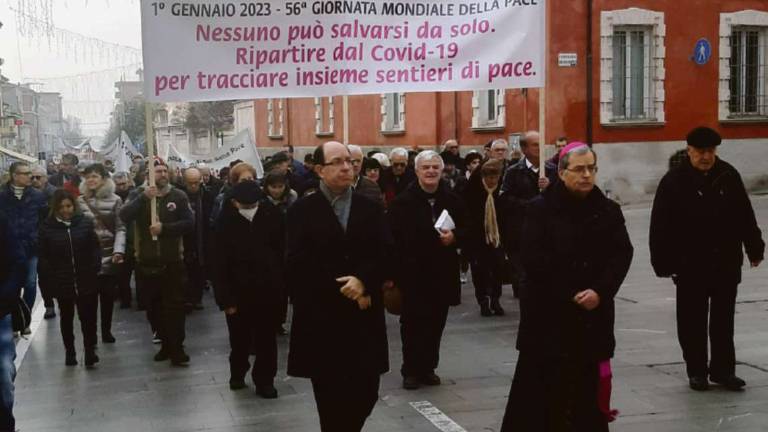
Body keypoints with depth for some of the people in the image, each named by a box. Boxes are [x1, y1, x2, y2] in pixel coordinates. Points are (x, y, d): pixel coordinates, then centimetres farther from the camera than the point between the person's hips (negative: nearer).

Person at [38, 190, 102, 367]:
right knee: (66, 317, 14)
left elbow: (95, 247, 2)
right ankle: (69, 351, 25)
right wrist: (47, 279, -8)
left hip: (86, 280, -1)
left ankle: (90, 350, 5)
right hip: (62, 282, 1)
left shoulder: (85, 222, -2)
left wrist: (95, 269, -9)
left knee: (88, 316, -4)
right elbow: (43, 257, -2)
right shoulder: (47, 227, -3)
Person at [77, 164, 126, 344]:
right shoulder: (80, 200, 4)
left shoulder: (115, 200, -1)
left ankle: (106, 330, 19)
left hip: (108, 254, 0)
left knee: (108, 295, 7)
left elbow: (120, 228, -3)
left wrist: (118, 250, -14)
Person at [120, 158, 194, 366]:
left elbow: (189, 223, -9)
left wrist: (164, 228, -19)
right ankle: (165, 343, 26)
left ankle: (177, 348, 3)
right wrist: (144, 197, -25)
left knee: (175, 305, -3)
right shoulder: (138, 194, 2)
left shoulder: (178, 196, -2)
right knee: (154, 306, 12)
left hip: (172, 261, -2)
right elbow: (124, 216, -14)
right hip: (147, 261, 2)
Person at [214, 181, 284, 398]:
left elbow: (283, 251, -3)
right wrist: (226, 298, -12)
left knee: (266, 339, 9)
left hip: (267, 289, 0)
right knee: (239, 338, 15)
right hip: (238, 291, 0)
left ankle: (264, 380, 21)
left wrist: (280, 284, -4)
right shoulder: (226, 222, -12)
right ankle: (238, 373, 37)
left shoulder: (272, 215, -10)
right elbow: (221, 264, -10)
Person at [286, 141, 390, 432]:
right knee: (330, 398, 3)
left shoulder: (371, 209, 11)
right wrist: (342, 292, -12)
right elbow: (297, 265, -9)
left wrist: (363, 281, -18)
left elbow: (385, 256, 1)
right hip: (321, 320, -2)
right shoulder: (302, 210, 1)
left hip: (364, 318, 3)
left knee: (366, 393, 2)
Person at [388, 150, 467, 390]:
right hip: (412, 272, -3)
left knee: (436, 323, 9)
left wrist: (454, 237, -11)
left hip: (442, 272, 4)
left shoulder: (452, 200, 5)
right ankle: (411, 370, 13)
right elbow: (392, 238, -10)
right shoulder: (403, 201, -6)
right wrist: (391, 273, -15)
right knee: (413, 323, 1)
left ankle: (428, 368, 22)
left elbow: (465, 231, 12)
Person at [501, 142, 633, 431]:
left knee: (586, 384, 8)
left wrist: (599, 291, -15)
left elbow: (622, 255, -1)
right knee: (543, 384, -1)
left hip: (593, 314, 3)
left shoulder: (608, 211, 7)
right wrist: (570, 294, -13)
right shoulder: (541, 209, -4)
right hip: (548, 313, -3)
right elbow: (534, 260, -11)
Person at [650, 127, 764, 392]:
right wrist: (663, 263, -11)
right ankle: (696, 371, 18)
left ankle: (723, 370, 20)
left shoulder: (729, 176, 3)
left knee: (723, 321, 10)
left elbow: (745, 216, 11)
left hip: (726, 263, 3)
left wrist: (754, 249, 12)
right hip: (690, 266, -3)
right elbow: (660, 227, -8)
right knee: (693, 323, 6)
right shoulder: (674, 181, -7)